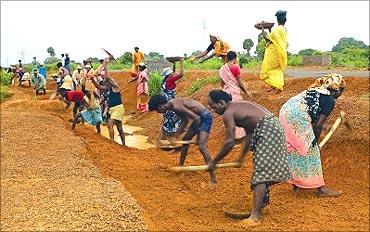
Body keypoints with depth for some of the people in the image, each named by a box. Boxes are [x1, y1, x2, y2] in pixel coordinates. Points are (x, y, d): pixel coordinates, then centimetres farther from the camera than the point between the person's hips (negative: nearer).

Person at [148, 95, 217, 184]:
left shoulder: (176, 106, -25)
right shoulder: (173, 104, 5)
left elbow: (196, 118, -27)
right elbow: (185, 120, 16)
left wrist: (198, 136, -16)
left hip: (205, 117, -11)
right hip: (199, 117, 11)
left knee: (202, 147, -19)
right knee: (185, 139, 20)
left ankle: (213, 179, -17)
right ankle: (180, 166, 38)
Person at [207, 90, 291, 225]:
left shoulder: (228, 113, -10)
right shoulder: (239, 106, 18)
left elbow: (230, 142, -15)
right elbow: (249, 133, 21)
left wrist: (214, 162, -6)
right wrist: (243, 156, 28)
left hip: (267, 130, -10)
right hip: (272, 126, 10)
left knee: (260, 171, -12)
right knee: (263, 168, 23)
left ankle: (255, 215, -14)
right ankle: (264, 199, 40)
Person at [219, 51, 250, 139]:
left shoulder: (222, 68, 1)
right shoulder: (236, 67, -14)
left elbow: (222, 83, 8)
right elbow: (239, 82, -11)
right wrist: (246, 92, 1)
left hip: (226, 92, 5)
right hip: (234, 92, -5)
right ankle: (237, 132, 13)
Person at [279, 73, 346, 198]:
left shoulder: (315, 90, 27)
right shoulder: (330, 101, 4)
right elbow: (318, 125, -3)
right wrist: (315, 142, 10)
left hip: (285, 110, 8)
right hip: (297, 116, -8)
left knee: (294, 149, 19)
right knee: (310, 151, 4)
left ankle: (296, 184, 31)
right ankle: (320, 188, 15)